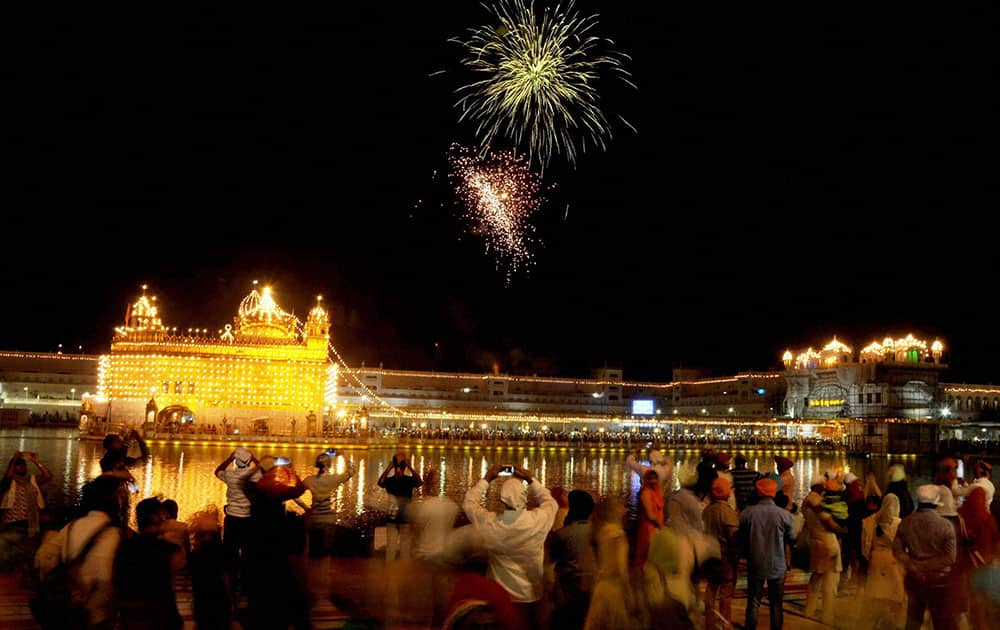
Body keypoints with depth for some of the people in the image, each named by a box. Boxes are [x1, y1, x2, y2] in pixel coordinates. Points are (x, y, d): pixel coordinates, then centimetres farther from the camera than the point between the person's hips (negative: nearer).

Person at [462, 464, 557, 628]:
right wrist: (531, 480, 3)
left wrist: (486, 479, 4)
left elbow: (469, 503, 2)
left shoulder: (489, 523, -19)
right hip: (530, 596, 0)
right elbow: (550, 502, 5)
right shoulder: (538, 520, -20)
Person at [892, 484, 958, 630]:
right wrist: (926, 565, -9)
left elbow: (897, 550, -4)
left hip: (913, 578, 4)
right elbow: (949, 558, -17)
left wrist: (914, 566, -5)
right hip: (938, 579, -4)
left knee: (913, 618, 17)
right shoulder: (945, 525, -14)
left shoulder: (906, 522, -3)